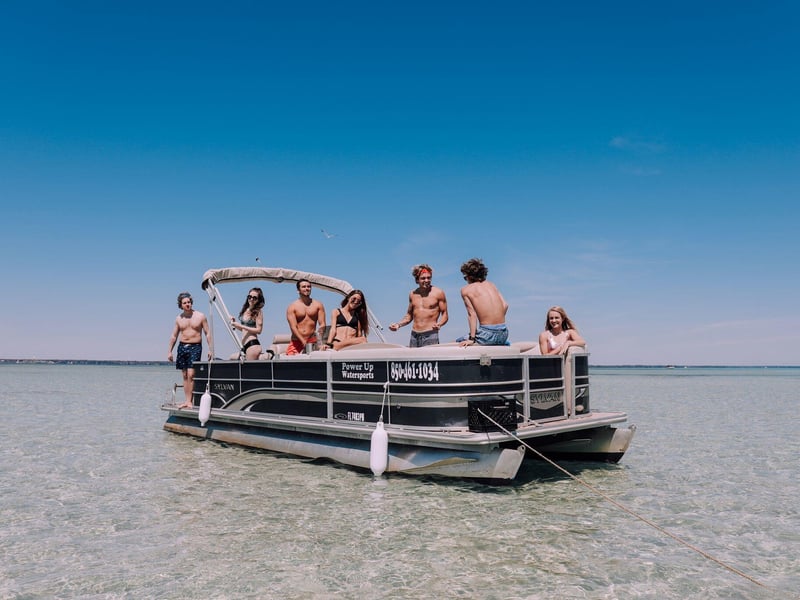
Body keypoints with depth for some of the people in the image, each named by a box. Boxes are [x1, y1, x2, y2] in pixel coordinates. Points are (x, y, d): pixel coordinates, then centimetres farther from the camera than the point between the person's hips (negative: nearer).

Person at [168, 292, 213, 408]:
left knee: (191, 375, -13)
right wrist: (170, 351, 10)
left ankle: (189, 401, -10)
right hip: (182, 346, 4)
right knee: (185, 375, 6)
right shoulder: (179, 318, 8)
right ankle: (187, 401, 11)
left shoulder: (200, 316, -1)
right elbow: (174, 336, 14)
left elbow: (208, 333, 0)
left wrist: (211, 349, -7)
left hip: (195, 347, -4)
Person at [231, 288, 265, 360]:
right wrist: (235, 324, 6)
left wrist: (241, 326, -14)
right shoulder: (245, 310, 15)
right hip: (244, 345, 7)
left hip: (252, 344, -7)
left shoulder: (258, 312, -5)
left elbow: (258, 330, -12)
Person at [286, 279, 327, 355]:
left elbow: (322, 324, 3)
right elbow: (293, 327, -6)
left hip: (312, 342, 1)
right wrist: (303, 342, -19)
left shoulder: (318, 305, 9)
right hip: (296, 342, -1)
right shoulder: (292, 307, 4)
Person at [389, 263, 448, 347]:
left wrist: (439, 324, -19)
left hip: (430, 335, -4)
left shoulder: (438, 293, -1)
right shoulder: (412, 294, 11)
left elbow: (444, 314, 1)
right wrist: (398, 324, 5)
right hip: (414, 336, 4)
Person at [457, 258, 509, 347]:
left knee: (458, 342, 16)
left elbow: (472, 314, -7)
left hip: (487, 335, -5)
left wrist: (471, 339, -8)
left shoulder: (465, 290, 2)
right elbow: (505, 305, 7)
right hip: (503, 334, 5)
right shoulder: (491, 284, 15)